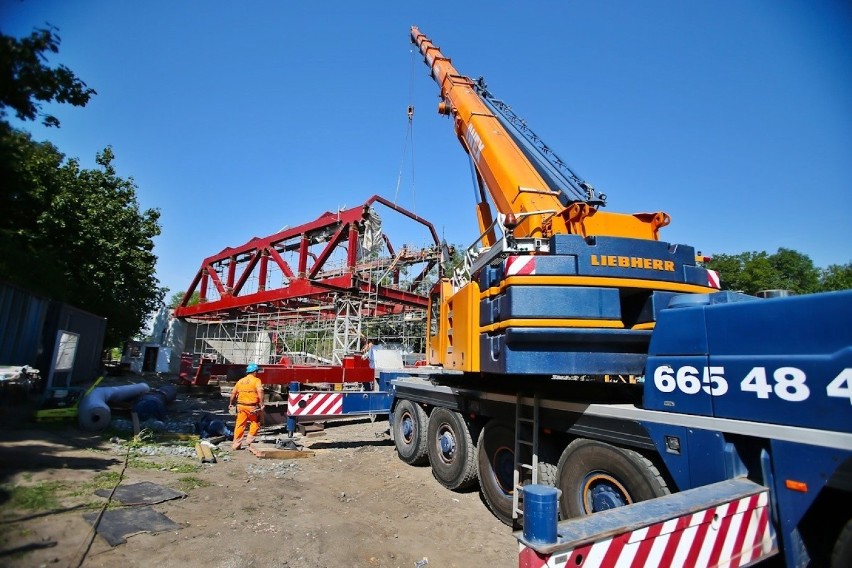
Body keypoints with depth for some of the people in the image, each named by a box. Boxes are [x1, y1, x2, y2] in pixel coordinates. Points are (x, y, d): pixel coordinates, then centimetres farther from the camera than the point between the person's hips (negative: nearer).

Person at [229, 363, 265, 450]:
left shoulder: (240, 381, 11)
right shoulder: (256, 380, -6)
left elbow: (233, 393, 14)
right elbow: (260, 392, -20)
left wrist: (231, 404, 28)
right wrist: (261, 404, -14)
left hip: (241, 406, 5)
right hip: (252, 406, -5)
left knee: (240, 425, 10)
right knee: (255, 422, 15)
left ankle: (236, 444, 14)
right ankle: (250, 439, 12)